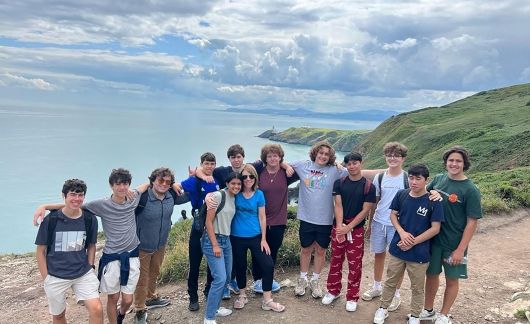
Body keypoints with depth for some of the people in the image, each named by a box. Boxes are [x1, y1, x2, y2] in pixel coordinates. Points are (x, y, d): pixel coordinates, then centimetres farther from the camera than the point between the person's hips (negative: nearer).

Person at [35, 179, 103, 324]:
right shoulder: (50, 219, -10)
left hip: (83, 274, 1)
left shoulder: (90, 219, -4)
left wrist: (89, 267, 3)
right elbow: (41, 251, -2)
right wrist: (46, 278, -3)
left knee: (97, 309, -14)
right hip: (55, 276, -1)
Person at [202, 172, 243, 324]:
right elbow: (208, 222, -15)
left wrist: (224, 241, 10)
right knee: (220, 279, -12)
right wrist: (215, 245, -17)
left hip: (226, 240, 8)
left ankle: (215, 307, 32)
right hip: (213, 240, -8)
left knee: (227, 277, 13)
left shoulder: (234, 198, 8)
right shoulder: (218, 196, -15)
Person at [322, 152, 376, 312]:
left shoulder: (369, 186, -5)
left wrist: (348, 228, -15)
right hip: (338, 228, 2)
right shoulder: (339, 183, 1)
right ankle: (333, 291, 30)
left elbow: (365, 210, -9)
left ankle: (352, 298, 20)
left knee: (355, 264, 6)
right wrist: (339, 226, -18)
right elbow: (338, 206, -4)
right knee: (335, 261, 13)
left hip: (356, 230, -2)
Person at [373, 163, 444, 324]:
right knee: (390, 282, 17)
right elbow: (393, 215, 6)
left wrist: (413, 242, -16)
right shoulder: (401, 194, -4)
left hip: (419, 253, -2)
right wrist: (402, 232, -12)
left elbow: (435, 228, -12)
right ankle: (383, 308, 35)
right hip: (397, 248, 3)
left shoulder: (433, 201, -14)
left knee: (417, 287, 15)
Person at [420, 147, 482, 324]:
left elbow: (472, 222, -13)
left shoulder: (470, 190, -14)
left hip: (454, 244, -3)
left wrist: (460, 249, -15)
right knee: (431, 275, 16)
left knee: (452, 279, 11)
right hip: (432, 239, 4)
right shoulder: (438, 179, -1)